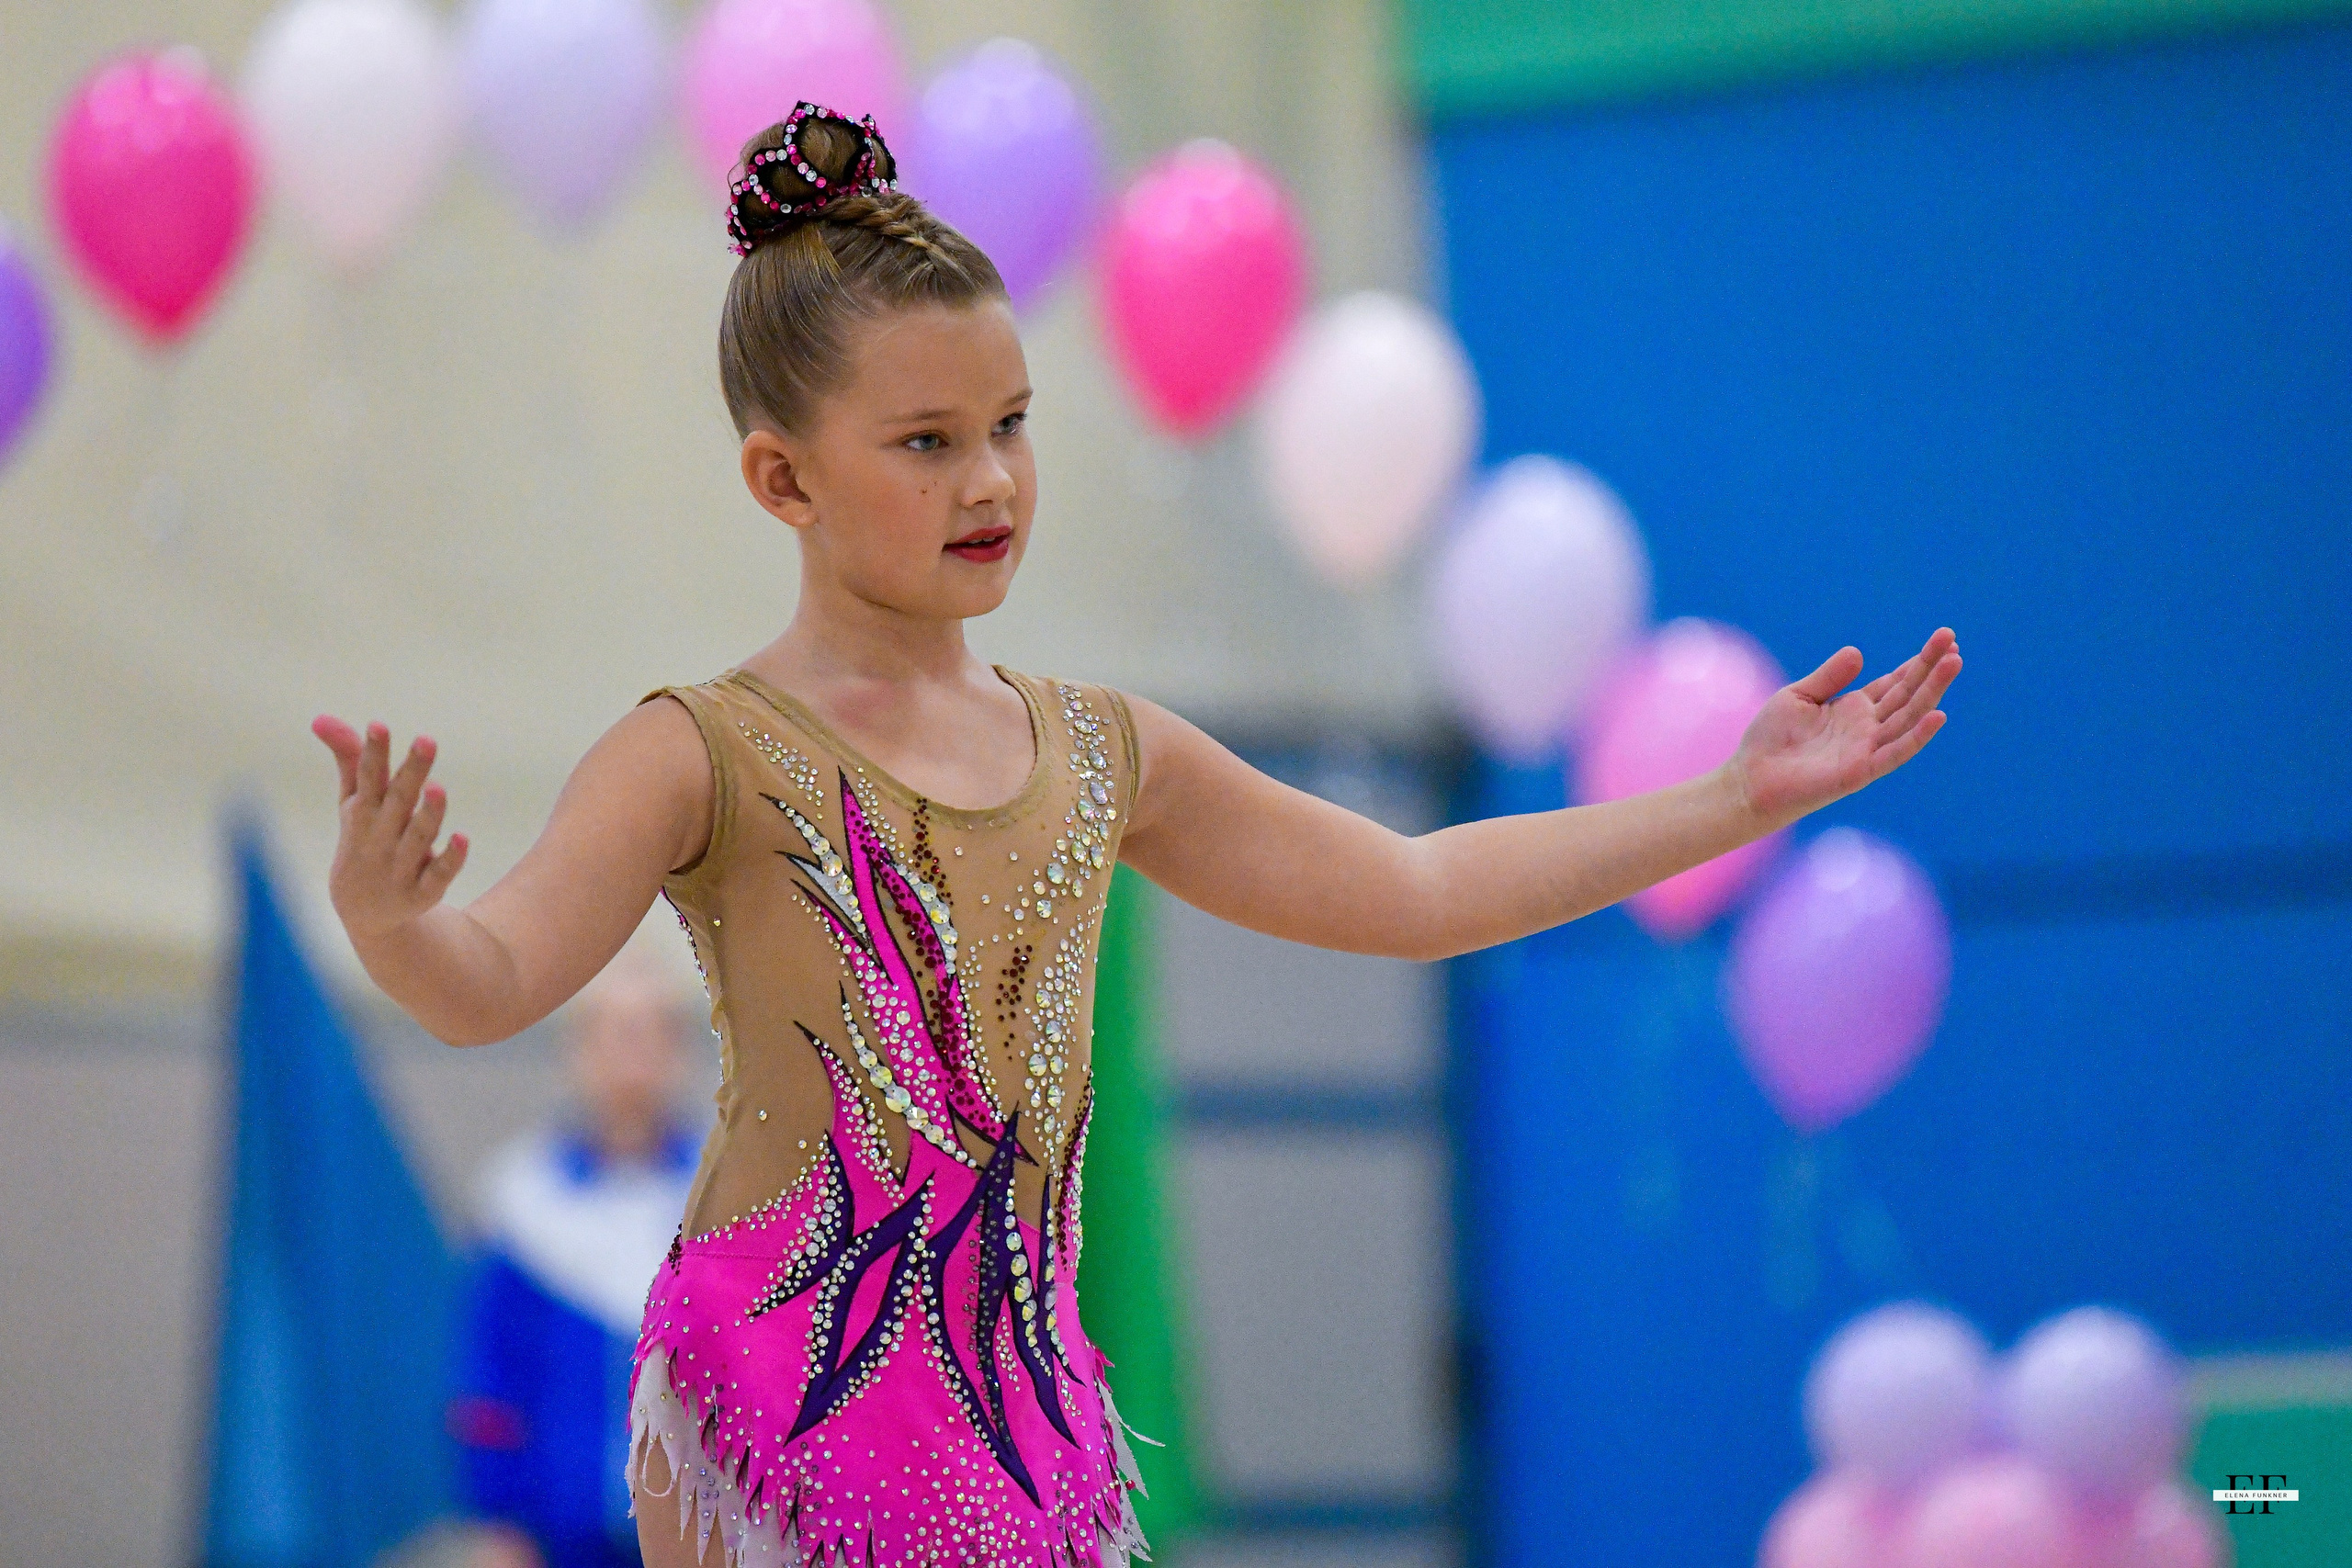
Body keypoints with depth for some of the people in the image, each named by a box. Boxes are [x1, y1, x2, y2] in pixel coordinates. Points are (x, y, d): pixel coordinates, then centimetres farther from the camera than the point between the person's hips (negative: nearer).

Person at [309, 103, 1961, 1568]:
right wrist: (386, 918, -45)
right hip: (783, 1400, -5)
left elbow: (1413, 889, 23)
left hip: (1029, 1410, 6)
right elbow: (492, 981, -20)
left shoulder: (1103, 751, 12)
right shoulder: (708, 756, -6)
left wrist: (1745, 796, 23)